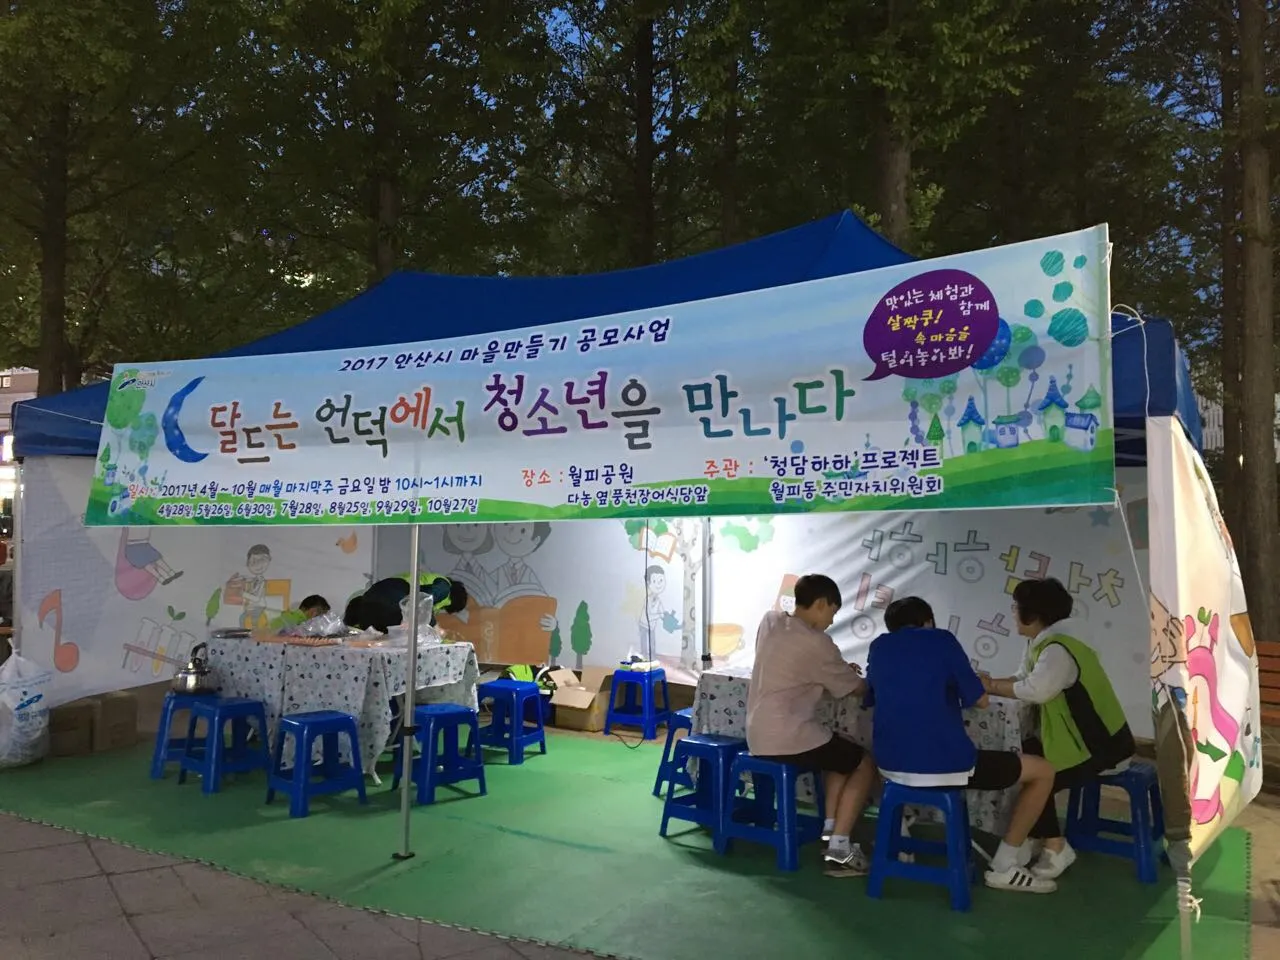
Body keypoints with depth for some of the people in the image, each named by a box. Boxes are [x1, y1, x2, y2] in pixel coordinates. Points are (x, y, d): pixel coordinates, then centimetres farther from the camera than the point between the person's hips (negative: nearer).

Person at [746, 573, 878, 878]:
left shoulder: (770, 621, 7)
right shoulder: (816, 643, -15)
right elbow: (855, 688, -1)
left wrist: (839, 670, 19)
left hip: (758, 736, 8)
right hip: (787, 738, -8)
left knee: (841, 753, 27)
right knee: (864, 764, 8)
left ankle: (829, 832, 19)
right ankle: (838, 851, 2)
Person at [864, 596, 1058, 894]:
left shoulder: (879, 646, 12)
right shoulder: (942, 640, 1)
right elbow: (980, 700, 3)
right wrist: (966, 683, 25)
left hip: (891, 765, 6)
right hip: (945, 765, -6)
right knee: (1043, 771, 13)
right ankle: (1004, 868, 17)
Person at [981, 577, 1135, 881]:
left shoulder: (1058, 649, -24)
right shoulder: (1045, 642, 10)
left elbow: (1035, 690, -38)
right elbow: (1025, 679, 8)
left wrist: (992, 687, -23)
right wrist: (991, 682, -8)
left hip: (1100, 744, -10)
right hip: (1076, 737, 10)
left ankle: (1055, 848, 1)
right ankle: (1034, 837, 14)